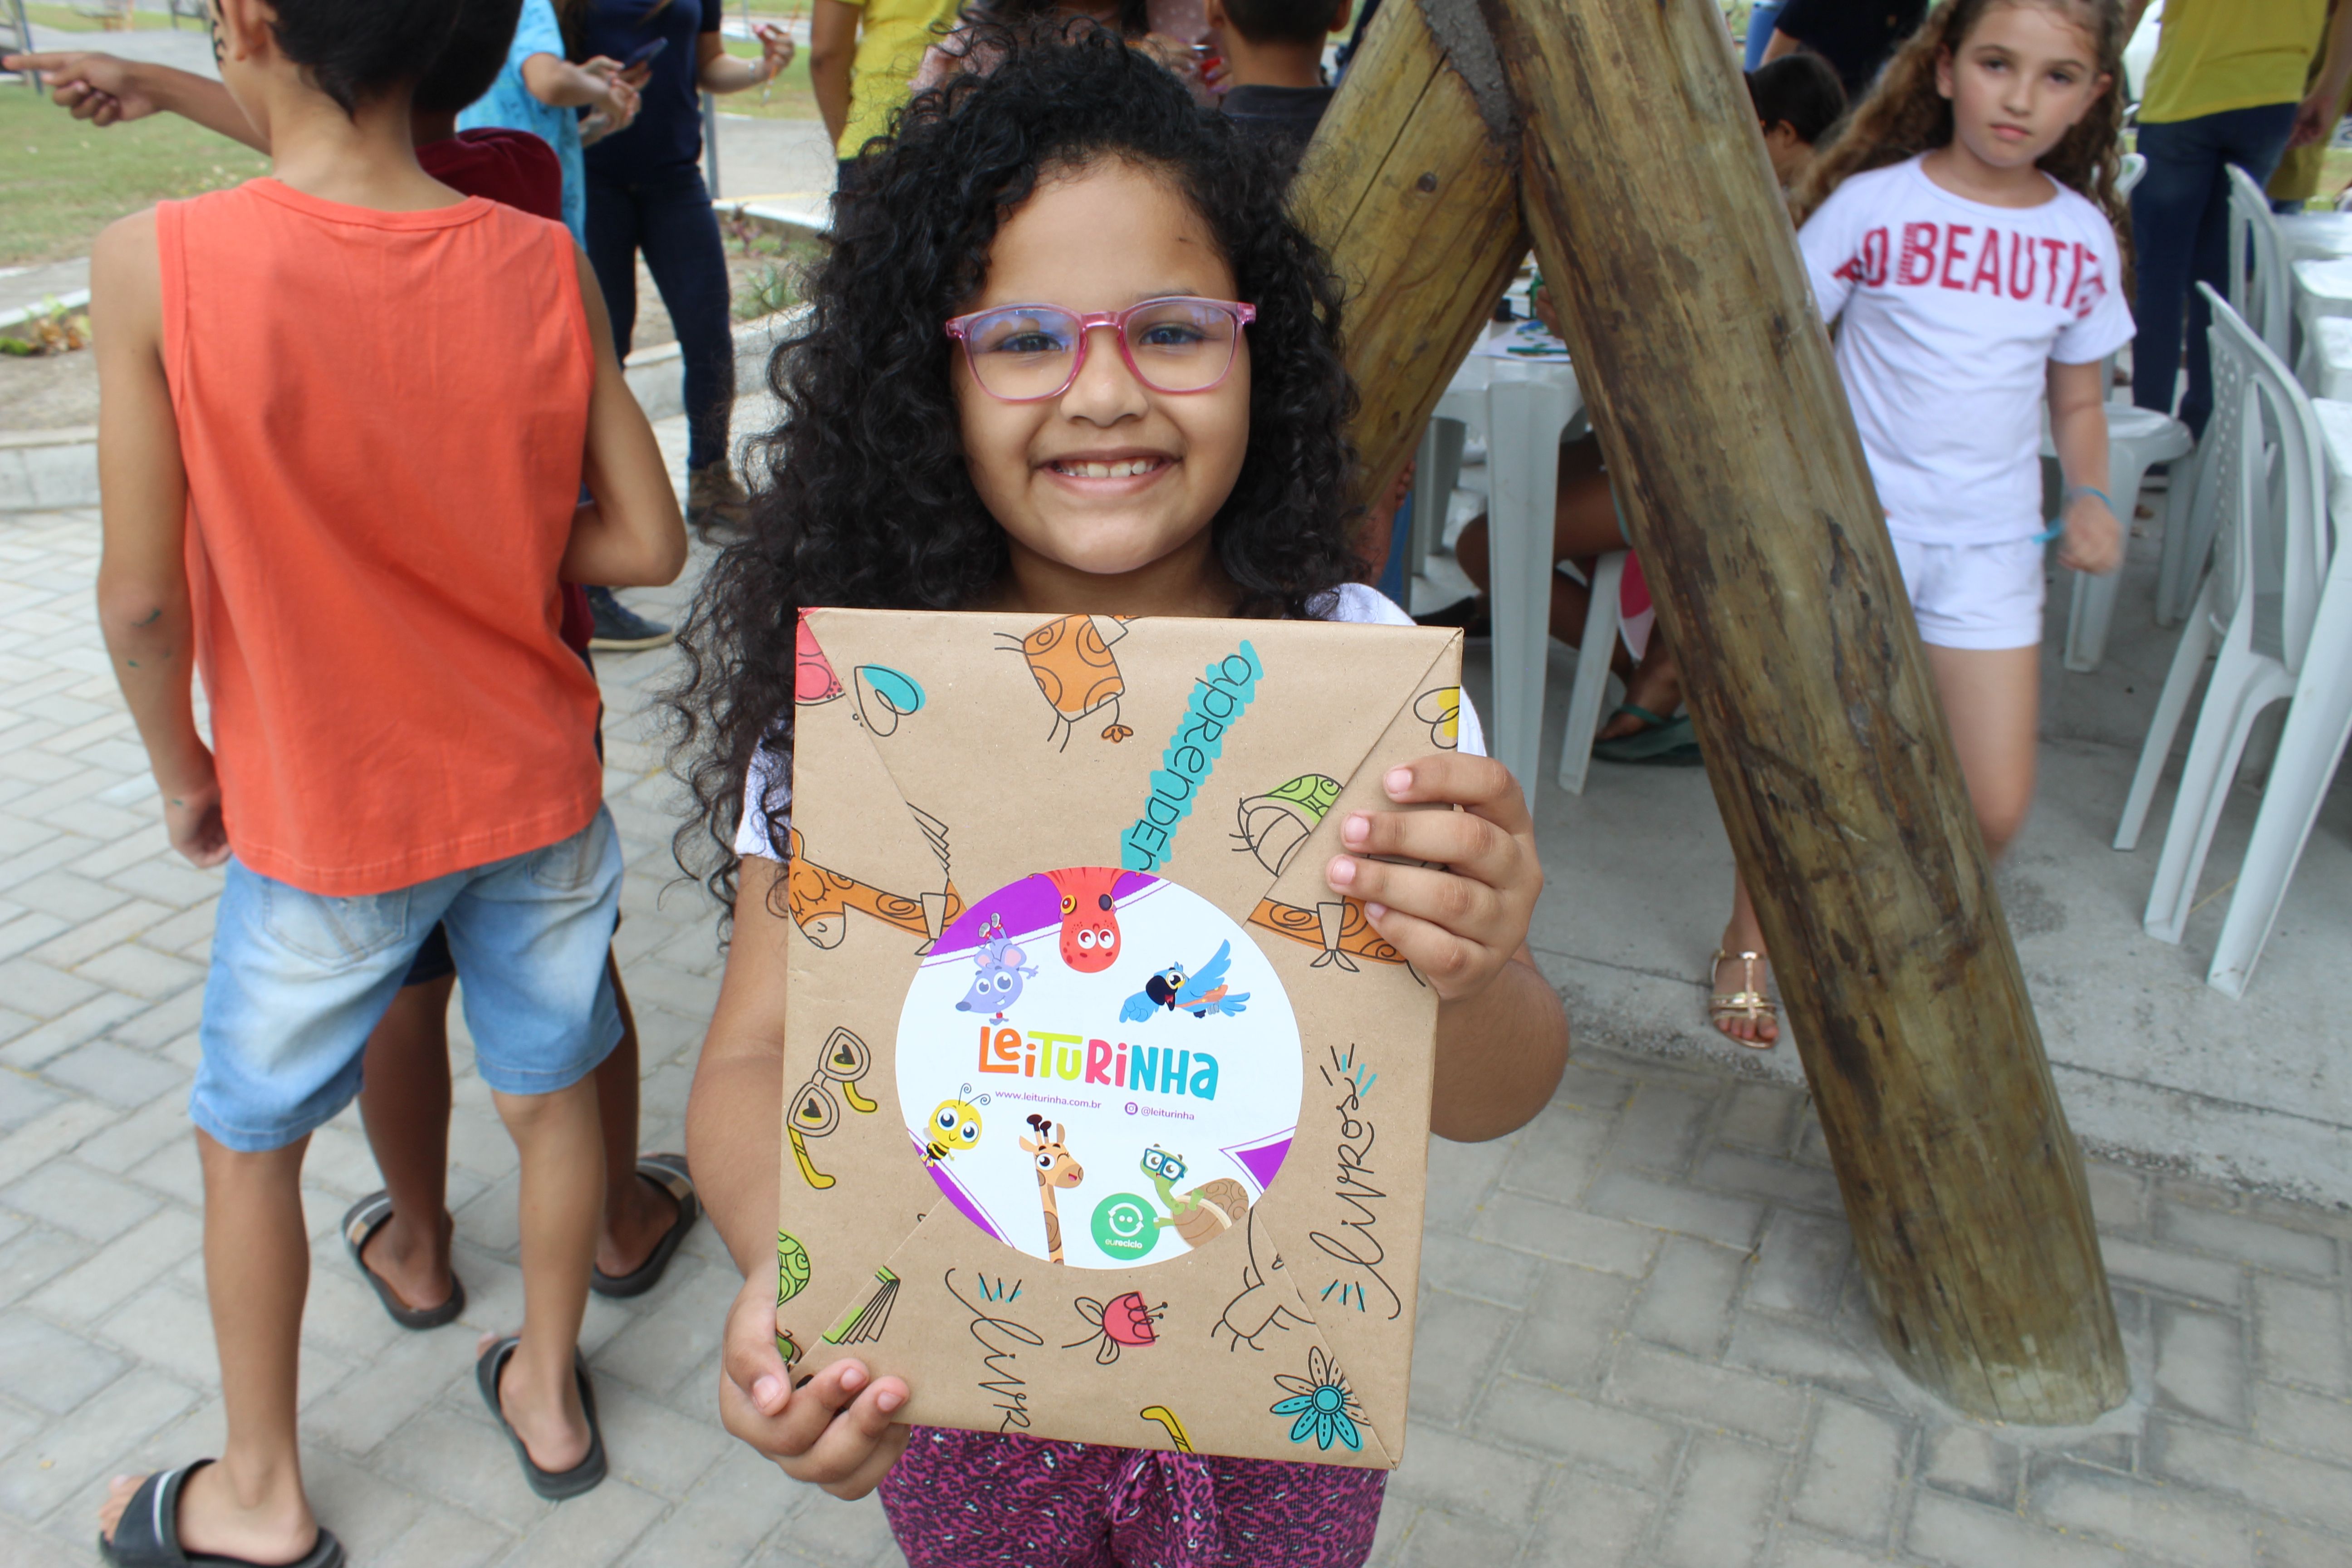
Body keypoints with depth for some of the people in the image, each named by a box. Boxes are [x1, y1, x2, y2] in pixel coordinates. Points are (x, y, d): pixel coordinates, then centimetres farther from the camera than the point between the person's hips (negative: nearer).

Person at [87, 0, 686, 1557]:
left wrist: (184, 770, 4)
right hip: (539, 789, 3)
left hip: (323, 825, -2)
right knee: (551, 1095, 22)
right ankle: (550, 1393, 44)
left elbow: (142, 595, -14)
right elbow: (648, 543, -8)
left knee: (249, 1141, 21)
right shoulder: (548, 264, -11)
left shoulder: (157, 268, -19)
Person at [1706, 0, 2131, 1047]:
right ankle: (1746, 945, 24)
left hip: (1991, 543, 3)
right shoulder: (1872, 205, -6)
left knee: (1995, 809, 0)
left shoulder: (2084, 237, 5)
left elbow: (2077, 398, 15)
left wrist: (2091, 497, -2)